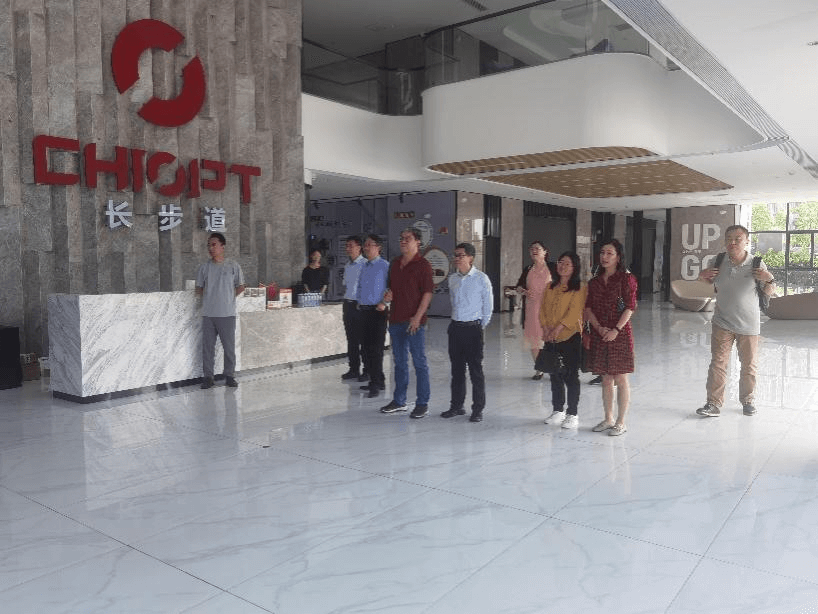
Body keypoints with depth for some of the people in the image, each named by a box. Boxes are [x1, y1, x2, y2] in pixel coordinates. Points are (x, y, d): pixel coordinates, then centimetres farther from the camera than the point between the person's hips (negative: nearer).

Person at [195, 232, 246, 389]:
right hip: (208, 314, 2)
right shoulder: (204, 267, 7)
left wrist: (228, 298, 5)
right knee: (207, 346, 3)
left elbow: (241, 287, 10)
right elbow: (198, 289, 15)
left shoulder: (233, 265, 2)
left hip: (227, 313, -2)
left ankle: (230, 376, 13)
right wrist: (208, 298, 4)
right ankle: (207, 376, 13)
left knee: (229, 347, 1)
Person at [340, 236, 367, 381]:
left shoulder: (365, 264, -10)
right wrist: (346, 295, 14)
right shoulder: (347, 265, 14)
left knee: (364, 339, -1)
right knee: (351, 339, 11)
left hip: (360, 305, -7)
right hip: (348, 304, 7)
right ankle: (354, 369, 19)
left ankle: (367, 371, 7)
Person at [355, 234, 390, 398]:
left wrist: (384, 303, -17)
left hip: (377, 311, -8)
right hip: (364, 310, 8)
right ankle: (375, 381, 21)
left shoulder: (384, 266, -9)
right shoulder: (363, 266, 15)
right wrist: (358, 301, 14)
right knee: (366, 347, 10)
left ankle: (377, 384, 0)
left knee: (375, 348, -8)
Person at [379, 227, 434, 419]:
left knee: (419, 362, 0)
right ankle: (399, 401, 25)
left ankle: (422, 404, 8)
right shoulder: (395, 263, 14)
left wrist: (417, 317, -18)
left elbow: (427, 293, -12)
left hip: (414, 321, -7)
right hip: (396, 319, 7)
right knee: (399, 361, 15)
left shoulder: (422, 264, -7)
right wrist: (388, 294, 2)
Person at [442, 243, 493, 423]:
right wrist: (456, 321, 15)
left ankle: (477, 409, 8)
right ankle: (457, 406, 23)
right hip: (455, 327, 5)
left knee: (476, 369, -1)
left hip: (473, 328, -5)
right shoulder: (452, 279, 9)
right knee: (457, 369, 12)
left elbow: (488, 305, -1)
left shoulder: (481, 278, -7)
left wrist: (482, 326, 1)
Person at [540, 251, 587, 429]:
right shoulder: (550, 287, 13)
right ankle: (558, 411, 24)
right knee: (555, 374, 12)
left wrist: (557, 329, -20)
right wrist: (546, 329, -6)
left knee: (571, 375, -1)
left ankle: (572, 414, 9)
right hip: (551, 339, 6)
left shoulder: (579, 288, -6)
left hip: (570, 336, -6)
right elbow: (543, 309, 9)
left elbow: (574, 311, -15)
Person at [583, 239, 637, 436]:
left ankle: (621, 422, 11)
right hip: (599, 335, 5)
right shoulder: (594, 282, 11)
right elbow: (588, 308, 6)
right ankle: (608, 419, 22)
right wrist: (599, 327, -9)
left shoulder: (626, 279, -4)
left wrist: (616, 329, -17)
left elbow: (630, 307, -10)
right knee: (606, 379, 12)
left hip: (620, 334, -5)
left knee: (621, 379, 1)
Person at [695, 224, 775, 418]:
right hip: (722, 323, 1)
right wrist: (702, 276, -5)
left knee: (749, 365, 12)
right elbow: (711, 282, 17)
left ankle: (747, 400, 31)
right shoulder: (719, 264, -4)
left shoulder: (756, 265, -9)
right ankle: (714, 403, 5)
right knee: (718, 363, -1)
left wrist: (769, 280, -20)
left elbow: (769, 292, 1)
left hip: (749, 324, -1)